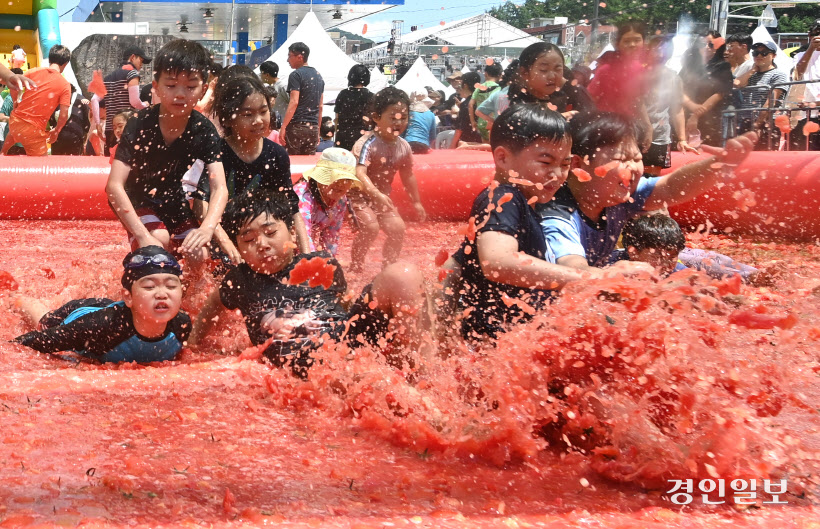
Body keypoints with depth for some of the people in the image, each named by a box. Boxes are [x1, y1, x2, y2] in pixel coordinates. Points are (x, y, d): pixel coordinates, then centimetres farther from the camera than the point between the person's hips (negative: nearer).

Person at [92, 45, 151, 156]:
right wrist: (145, 105, 8)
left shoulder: (108, 77, 20)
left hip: (110, 129, 7)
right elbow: (134, 101, -12)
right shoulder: (132, 73, -2)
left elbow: (94, 99, 11)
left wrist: (97, 124, 11)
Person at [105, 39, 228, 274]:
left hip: (172, 198, 3)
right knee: (159, 240, -30)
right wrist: (143, 236, -45)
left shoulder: (204, 131, -19)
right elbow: (114, 185, -33)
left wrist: (207, 228, -49)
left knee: (198, 257, -13)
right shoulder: (140, 124, -27)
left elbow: (219, 188, -28)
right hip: (136, 198, -3)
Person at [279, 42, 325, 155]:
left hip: (296, 126, -7)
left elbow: (294, 102, -16)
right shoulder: (318, 76, 17)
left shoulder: (296, 75, -7)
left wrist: (283, 127, -17)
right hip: (313, 128, 7)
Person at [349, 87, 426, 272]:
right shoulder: (367, 144, -24)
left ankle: (387, 266, 17)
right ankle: (355, 268, -4)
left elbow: (408, 176, 12)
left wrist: (416, 202, 19)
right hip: (360, 195, -7)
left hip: (383, 197, 7)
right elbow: (359, 174, -36)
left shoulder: (403, 147, -2)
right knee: (370, 227, -24)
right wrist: (377, 194, -49)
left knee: (397, 228, -4)